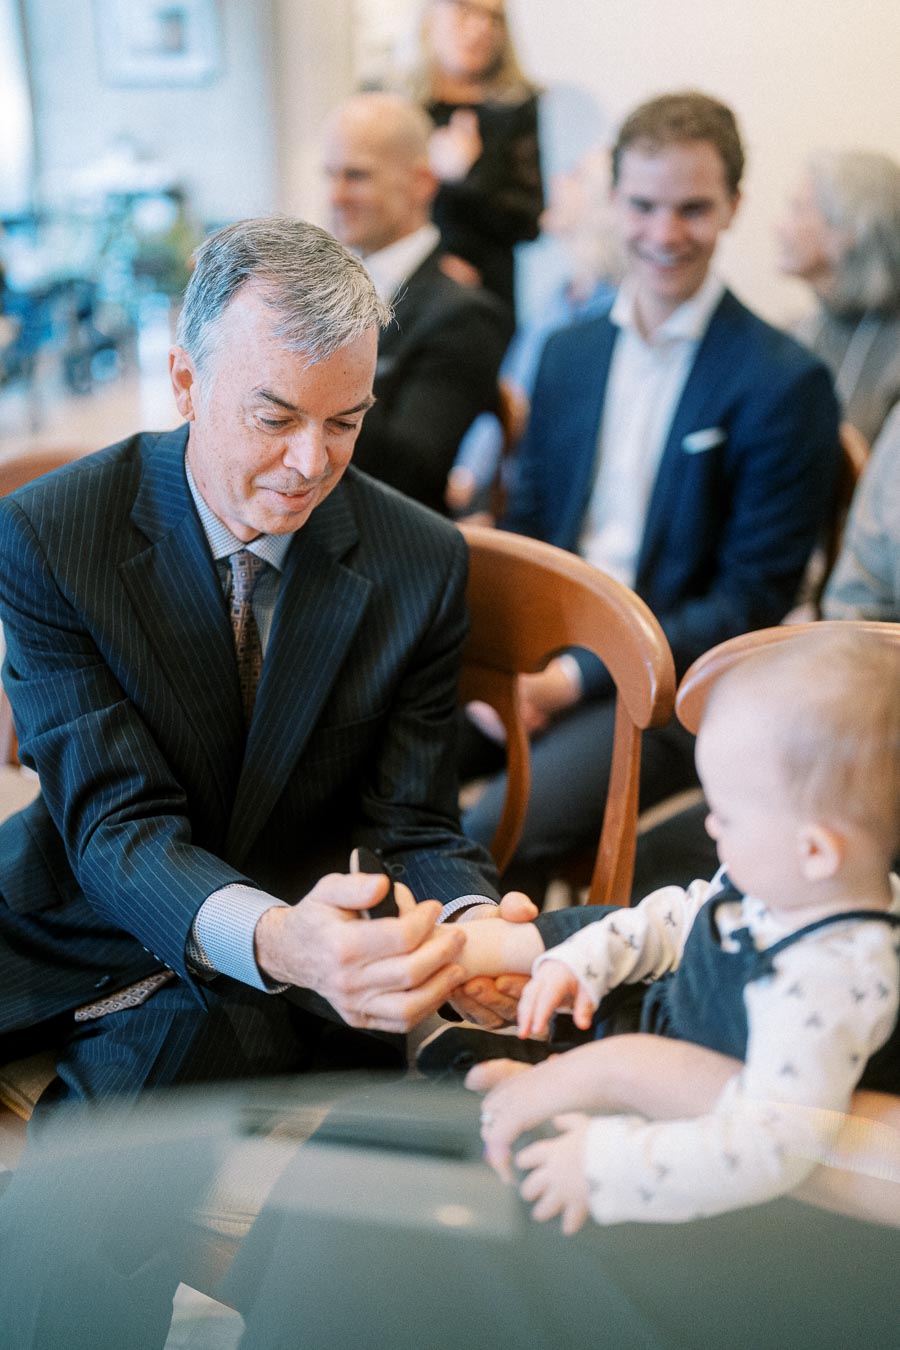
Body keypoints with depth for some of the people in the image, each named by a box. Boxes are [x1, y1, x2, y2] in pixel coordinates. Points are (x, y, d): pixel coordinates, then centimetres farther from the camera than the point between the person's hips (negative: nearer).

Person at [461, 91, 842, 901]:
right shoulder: (569, 351, 13)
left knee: (491, 834, -28)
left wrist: (576, 677, -15)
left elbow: (752, 605, -9)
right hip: (538, 656, 5)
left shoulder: (786, 383, -6)